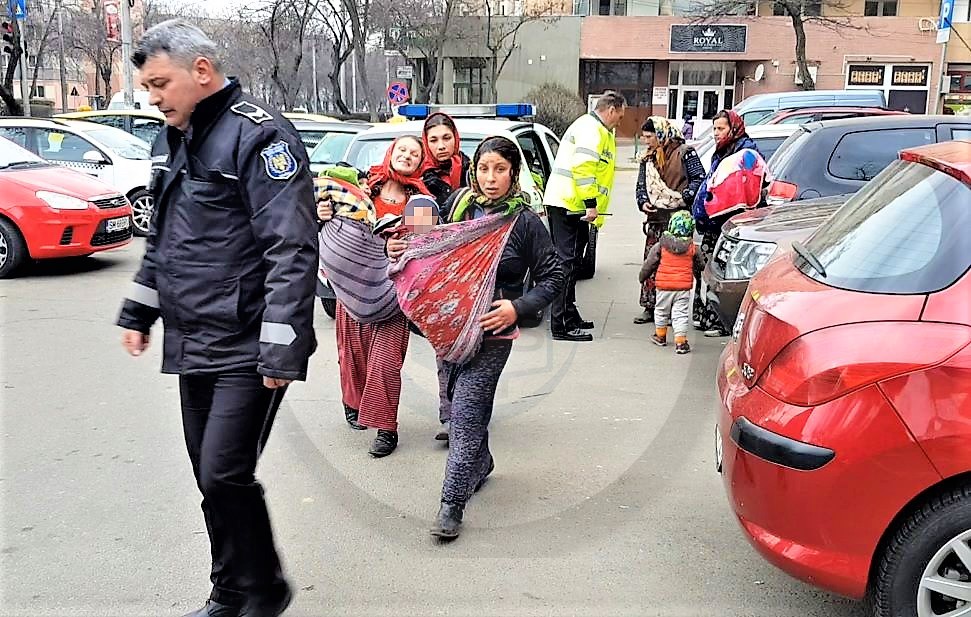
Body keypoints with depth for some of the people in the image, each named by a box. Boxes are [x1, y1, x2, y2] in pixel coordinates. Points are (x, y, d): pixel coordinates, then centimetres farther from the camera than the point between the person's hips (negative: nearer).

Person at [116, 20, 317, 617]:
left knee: (225, 472, -10)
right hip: (193, 344, 8)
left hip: (247, 350, -8)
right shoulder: (173, 140, 15)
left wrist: (282, 347, -23)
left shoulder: (259, 133, -13)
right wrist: (139, 313, 24)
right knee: (210, 476, 12)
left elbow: (292, 249, -20)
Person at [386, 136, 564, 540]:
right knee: (465, 401, 16)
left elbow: (552, 278, -3)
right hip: (450, 324, 5)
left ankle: (452, 504, -3)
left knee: (466, 410, -9)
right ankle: (480, 463, 43)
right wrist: (402, 252, -1)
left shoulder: (524, 221, -7)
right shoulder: (459, 204, 5)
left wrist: (518, 308, -17)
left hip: (491, 331, -5)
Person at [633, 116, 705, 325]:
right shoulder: (647, 159, 16)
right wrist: (643, 202, 2)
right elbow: (641, 185, 21)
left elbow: (699, 178, -4)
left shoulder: (684, 153, -3)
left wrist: (684, 198, -14)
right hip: (656, 217, 6)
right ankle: (650, 307, 11)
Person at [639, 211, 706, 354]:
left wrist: (643, 277, 17)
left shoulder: (660, 245, -6)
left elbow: (649, 264, 1)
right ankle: (680, 342, -3)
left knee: (661, 311, 19)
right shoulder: (693, 248, -3)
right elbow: (700, 265, 11)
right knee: (681, 314, 4)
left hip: (664, 285, 0)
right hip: (684, 286, 0)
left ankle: (660, 336, 34)